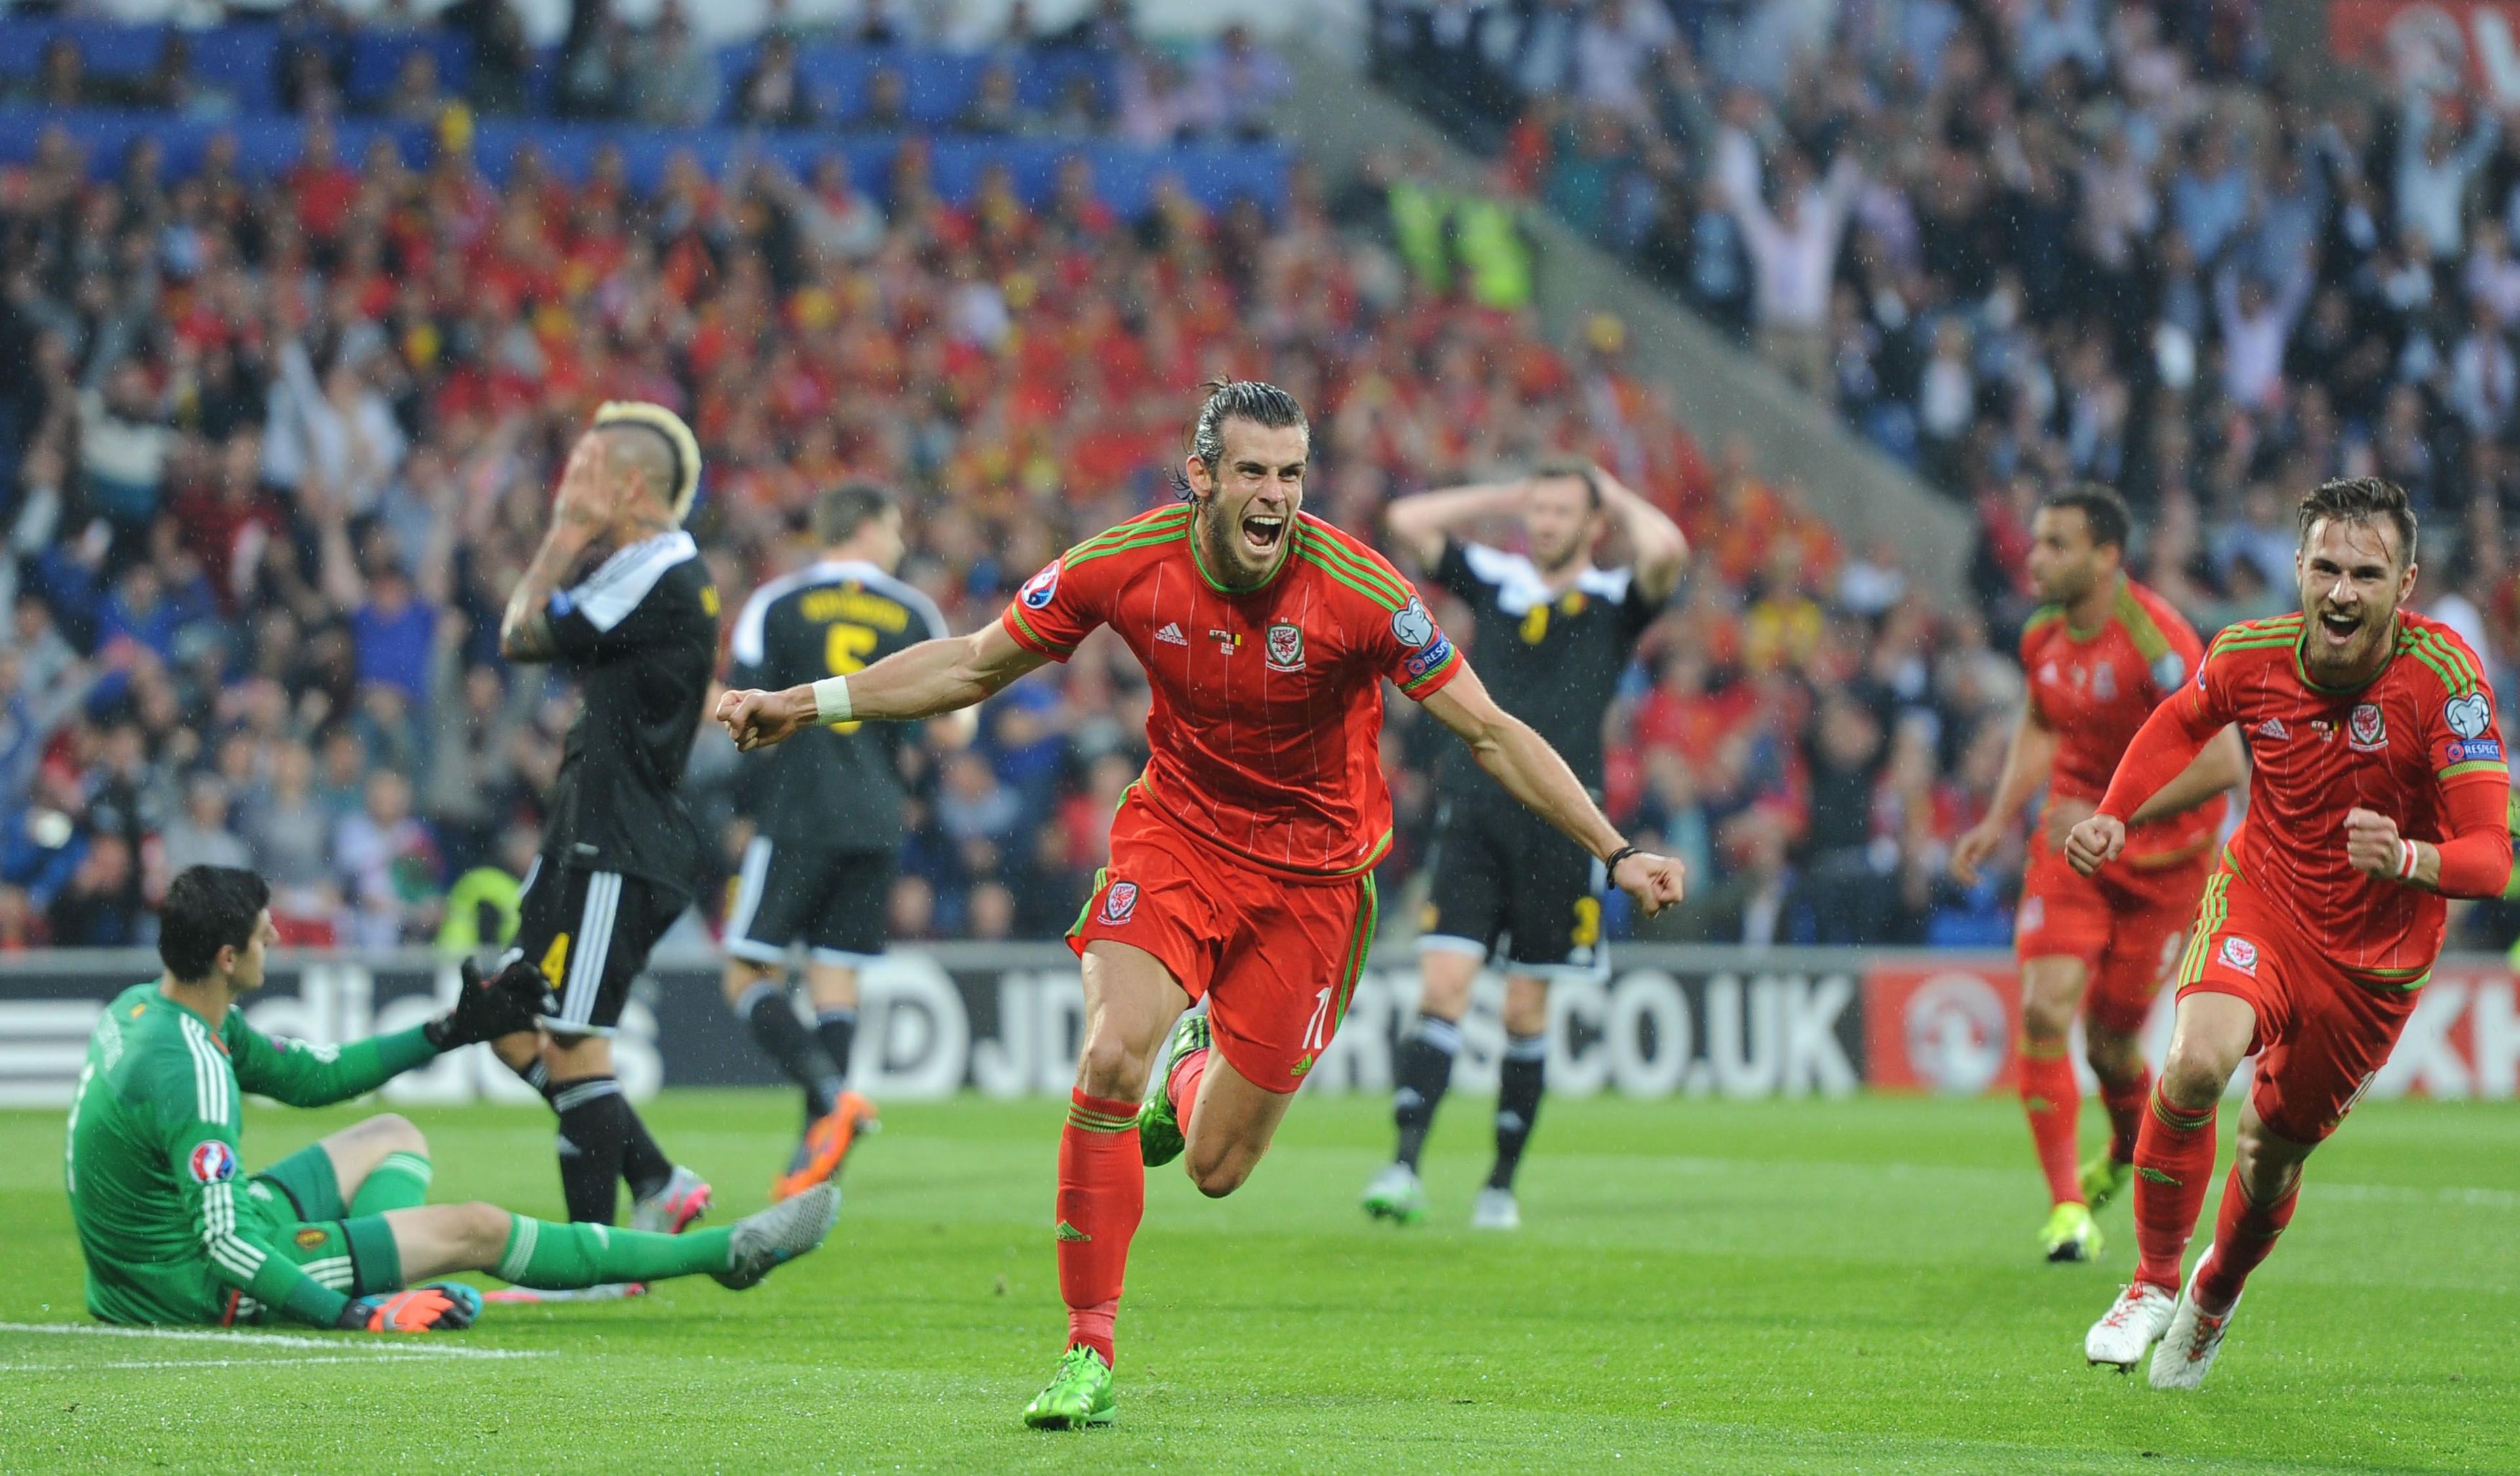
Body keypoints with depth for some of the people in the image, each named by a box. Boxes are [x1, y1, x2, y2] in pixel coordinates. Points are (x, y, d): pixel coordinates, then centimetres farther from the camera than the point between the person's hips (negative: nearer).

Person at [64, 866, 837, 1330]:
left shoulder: (147, 1007, 2)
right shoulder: (189, 1072, -29)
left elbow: (305, 1075, 13)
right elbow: (224, 1245, -33)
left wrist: (451, 1032, 12)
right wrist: (353, 1316, -31)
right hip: (193, 1286, -10)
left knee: (392, 1138, 24)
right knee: (476, 1230, -3)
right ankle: (729, 1253, 5)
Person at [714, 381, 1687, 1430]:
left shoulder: (1357, 591, -22)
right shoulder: (1127, 565, -15)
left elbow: (1491, 732, -15)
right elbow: (974, 666, 0)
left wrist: (1616, 855, -20)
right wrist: (807, 704, -5)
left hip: (1312, 867, -1)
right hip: (1177, 829, 1)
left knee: (1214, 1169, 0)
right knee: (1110, 1059, -25)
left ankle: (1193, 1068, 39)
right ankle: (1088, 1354, -14)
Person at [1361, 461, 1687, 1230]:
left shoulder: (1615, 601, 7)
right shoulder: (1496, 581, 15)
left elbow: (1667, 550, -14)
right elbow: (1407, 521, 13)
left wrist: (1618, 498, 4)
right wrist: (1503, 498, 17)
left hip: (1559, 824, -1)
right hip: (1472, 815, 2)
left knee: (1527, 1013, 4)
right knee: (1442, 989, -11)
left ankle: (1502, 1183, 14)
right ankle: (1405, 1167, -18)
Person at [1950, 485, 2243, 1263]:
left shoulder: (2156, 640, -23)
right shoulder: (2043, 637, -2)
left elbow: (2222, 763, -24)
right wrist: (1999, 820, 7)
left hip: (2159, 855, -4)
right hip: (2071, 843, 5)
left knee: (2112, 1039, 2)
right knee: (2044, 1007, -14)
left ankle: (2130, 1156, 37)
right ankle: (2067, 1205, -9)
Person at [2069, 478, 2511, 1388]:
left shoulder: (2444, 675, -25)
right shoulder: (2251, 656, -15)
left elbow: (2490, 858, -29)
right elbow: (2181, 722, 11)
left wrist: (2405, 859, -49)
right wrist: (2114, 816, -3)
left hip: (2376, 959, -1)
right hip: (2261, 901, 1)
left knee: (2274, 1149, 11)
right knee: (2197, 1063, -28)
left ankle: (2217, 1293, 46)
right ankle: (2155, 1280, -6)